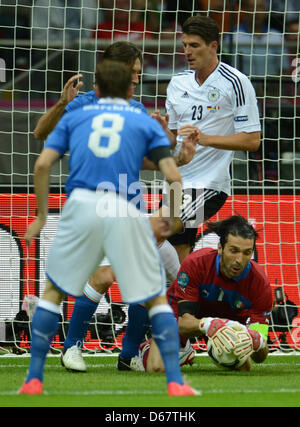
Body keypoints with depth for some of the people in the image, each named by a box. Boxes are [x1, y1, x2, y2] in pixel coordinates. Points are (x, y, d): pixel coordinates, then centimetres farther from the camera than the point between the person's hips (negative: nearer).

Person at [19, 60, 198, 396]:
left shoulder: (74, 117, 21)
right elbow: (174, 176, 5)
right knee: (157, 298, 11)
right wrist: (171, 217, 20)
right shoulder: (145, 122, 18)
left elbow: (42, 165, 8)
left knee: (53, 290, 17)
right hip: (125, 212, -1)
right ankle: (175, 382, 0)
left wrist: (41, 215, 17)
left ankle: (34, 379, 12)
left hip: (81, 206, 1)